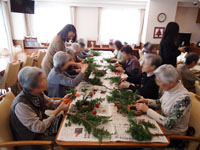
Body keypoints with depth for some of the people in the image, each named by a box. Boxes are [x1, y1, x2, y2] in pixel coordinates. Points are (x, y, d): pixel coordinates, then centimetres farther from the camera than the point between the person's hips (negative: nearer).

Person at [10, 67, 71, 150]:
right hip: (32, 138, -6)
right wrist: (58, 110, -30)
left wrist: (62, 101, -17)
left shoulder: (38, 93, -12)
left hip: (43, 122, 7)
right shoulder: (21, 104, -33)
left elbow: (50, 104, 3)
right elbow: (39, 128, -29)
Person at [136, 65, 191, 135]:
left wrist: (147, 110, -26)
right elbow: (161, 102, 10)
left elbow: (169, 124, -32)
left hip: (174, 133, -6)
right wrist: (147, 101, -7)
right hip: (162, 123, 6)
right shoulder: (169, 88, -8)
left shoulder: (183, 97, -29)